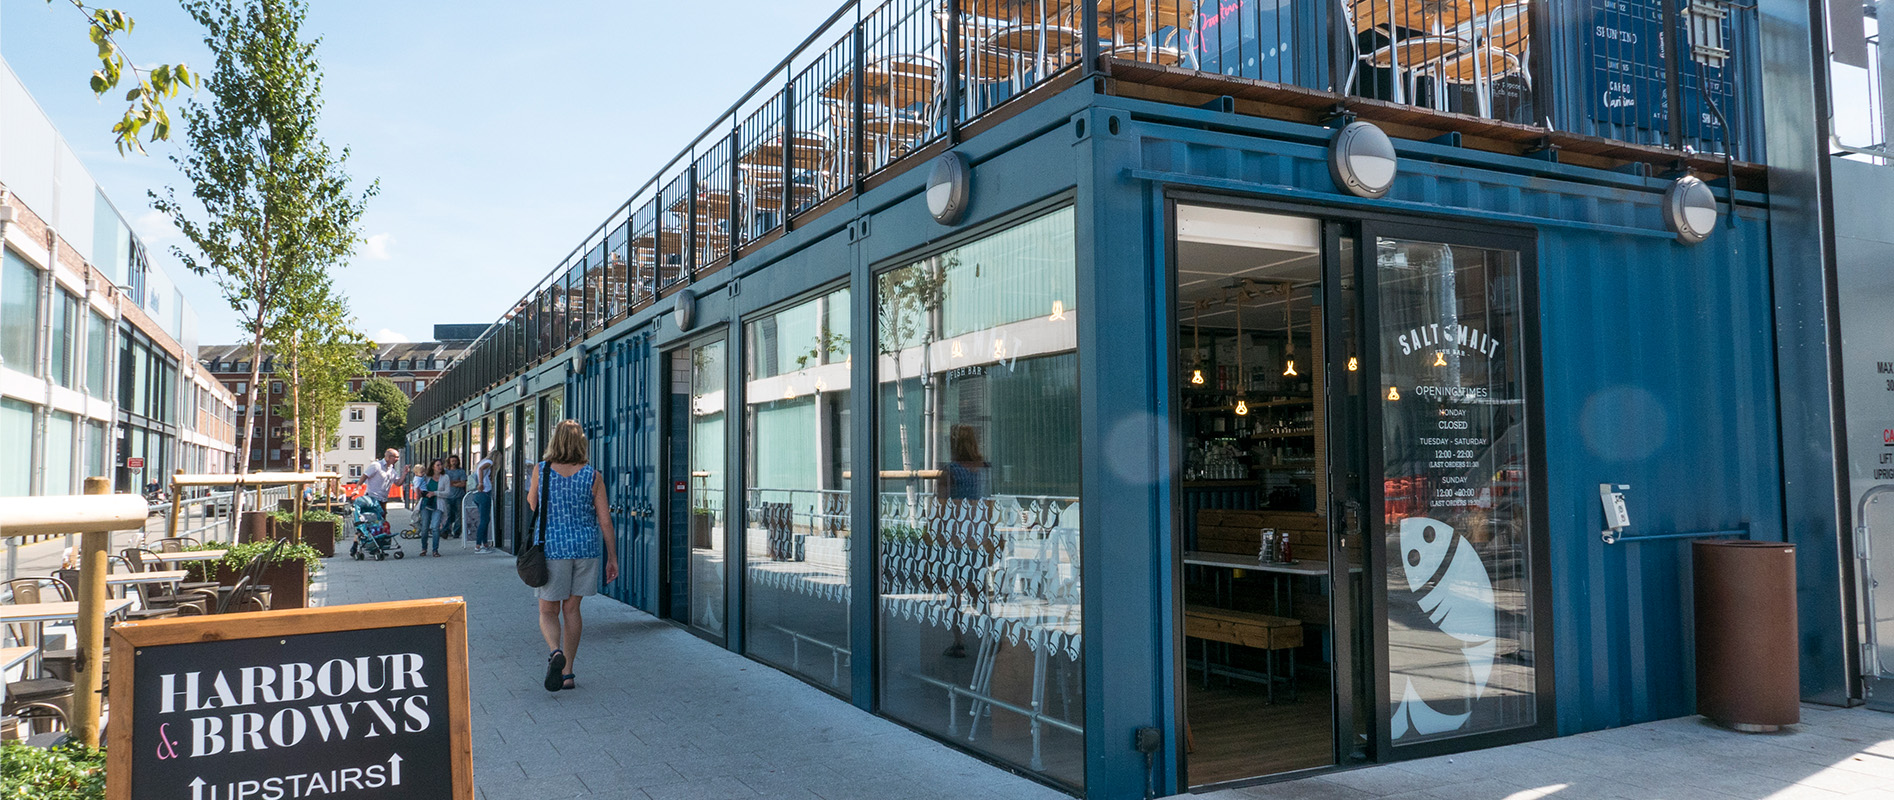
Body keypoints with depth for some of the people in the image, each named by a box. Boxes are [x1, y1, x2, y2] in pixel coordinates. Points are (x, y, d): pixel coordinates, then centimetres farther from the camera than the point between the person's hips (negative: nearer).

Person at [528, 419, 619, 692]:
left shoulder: (541, 470, -7)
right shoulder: (593, 476, -6)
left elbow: (532, 505, 11)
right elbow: (605, 520, -4)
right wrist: (612, 558, 3)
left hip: (551, 548, -1)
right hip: (585, 547, 2)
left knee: (548, 612, 10)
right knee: (571, 609, 14)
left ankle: (556, 652, -20)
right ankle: (568, 673, 17)